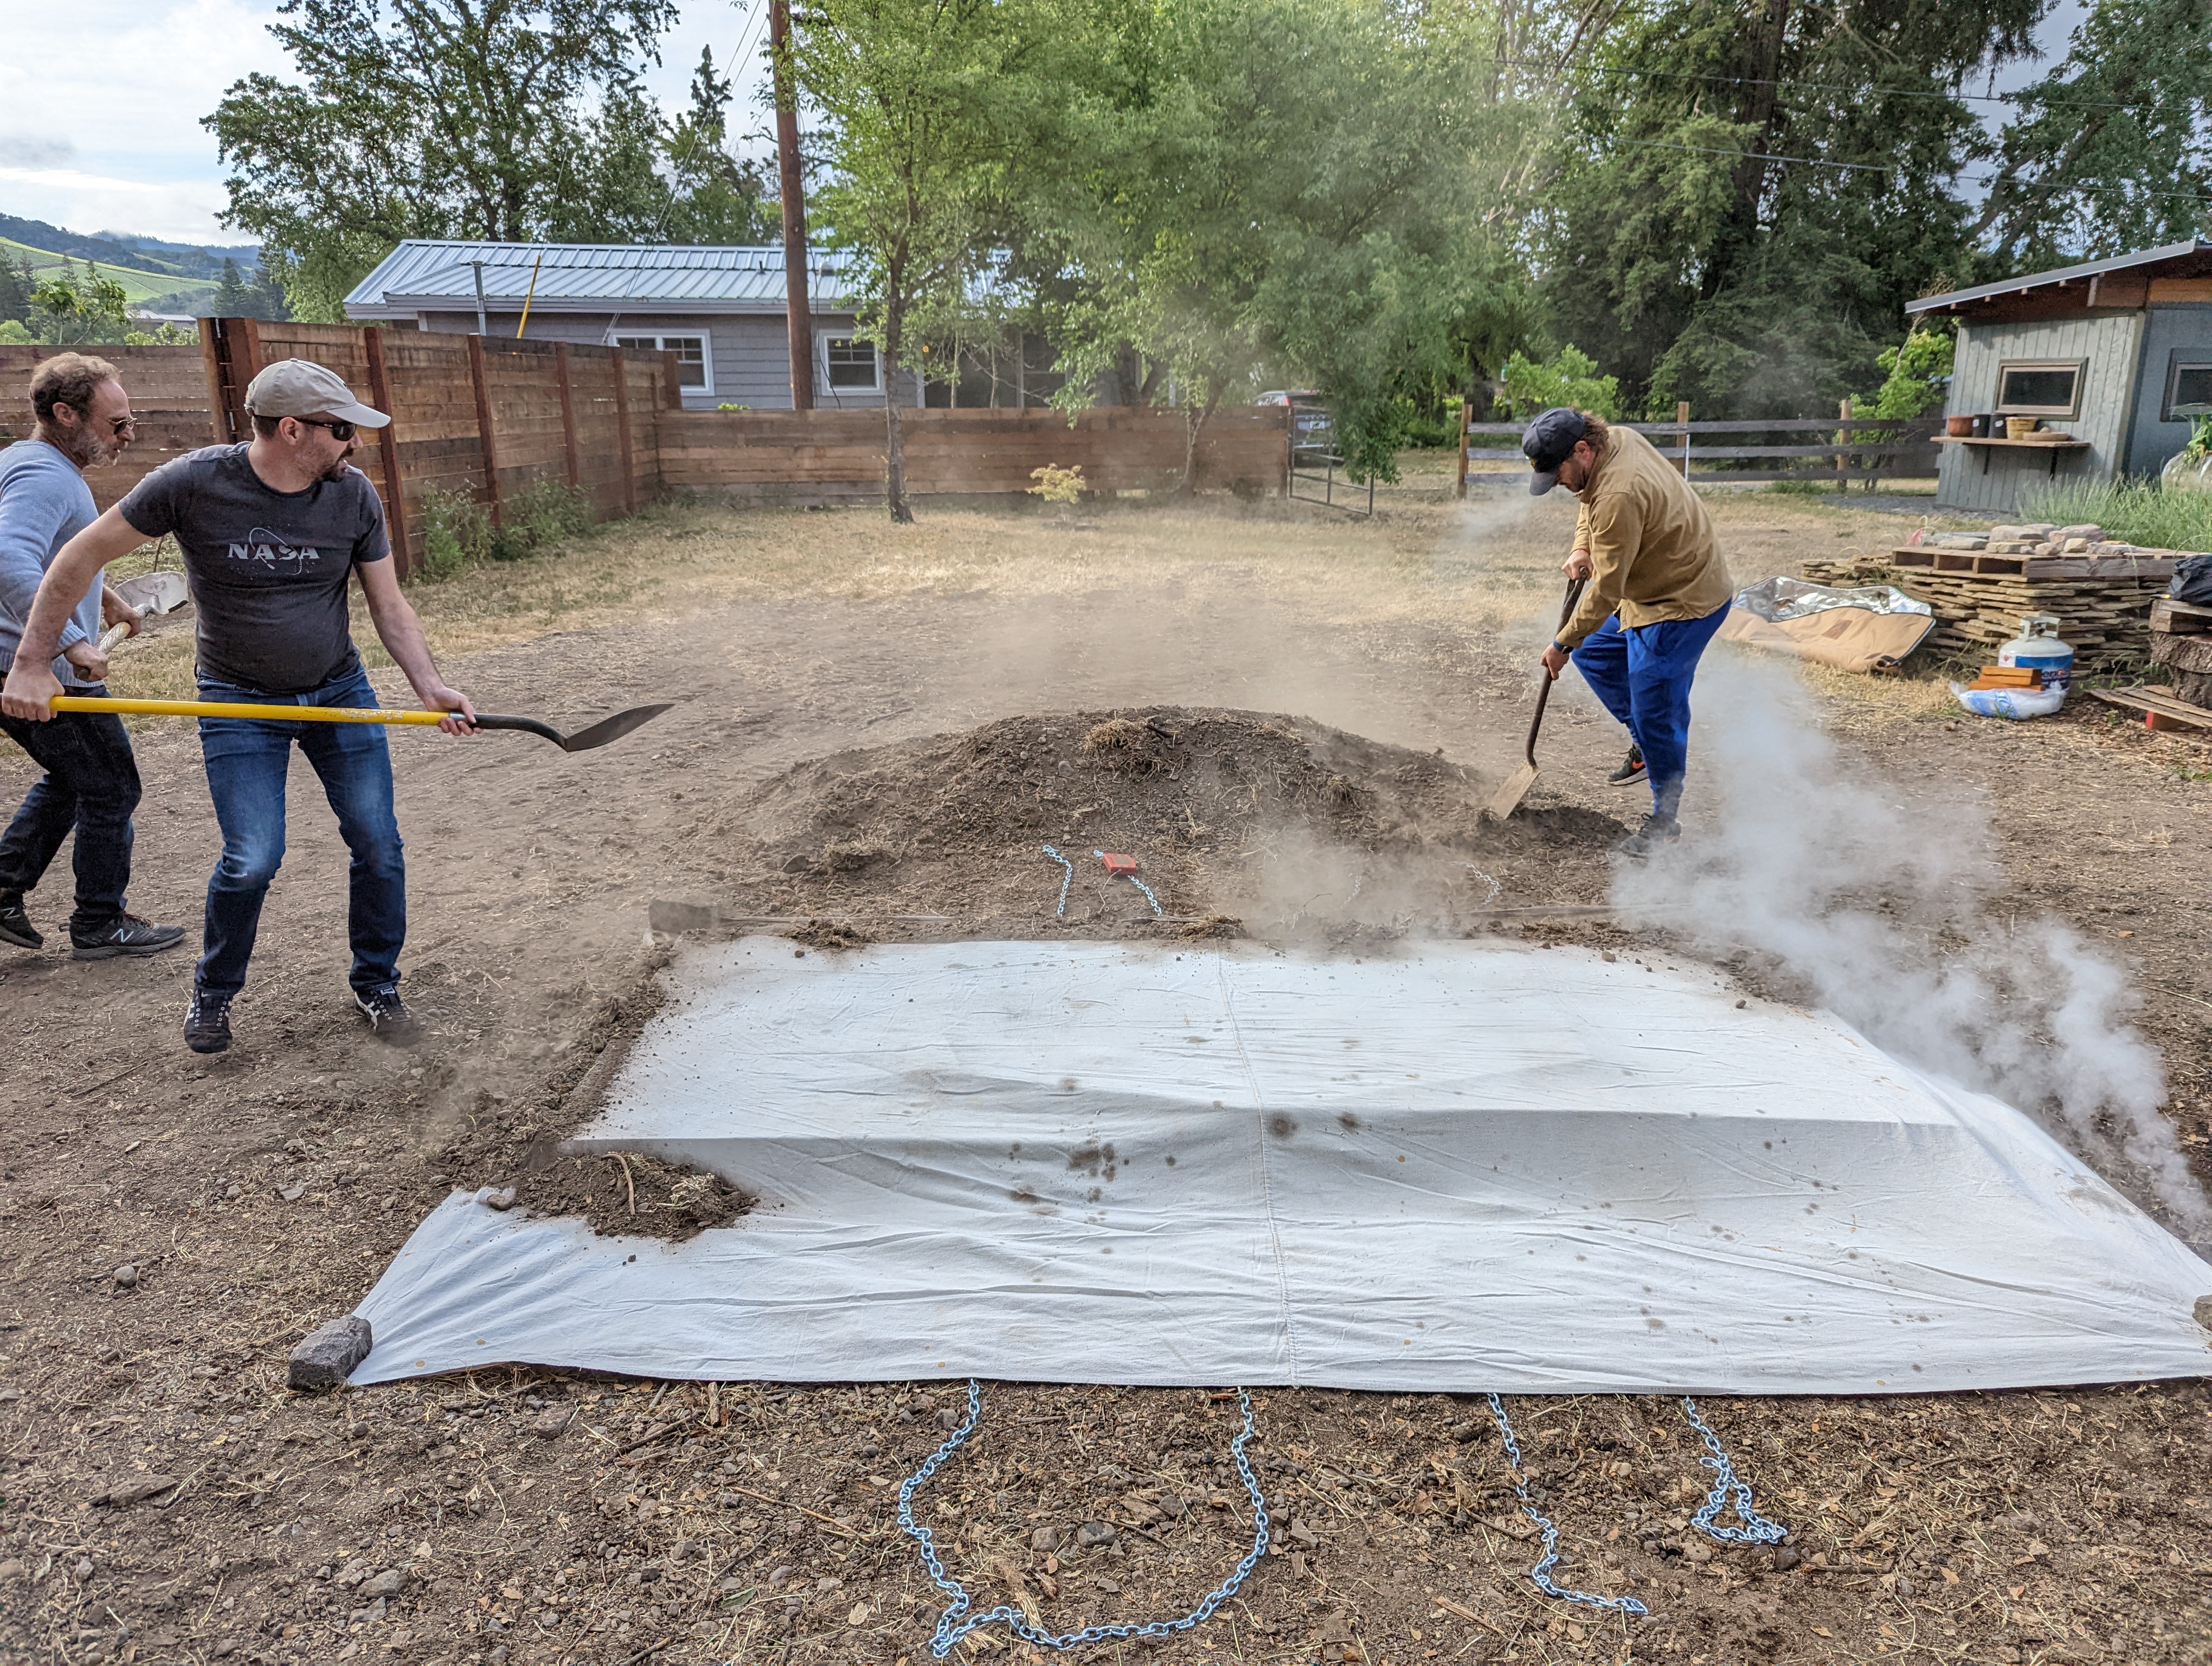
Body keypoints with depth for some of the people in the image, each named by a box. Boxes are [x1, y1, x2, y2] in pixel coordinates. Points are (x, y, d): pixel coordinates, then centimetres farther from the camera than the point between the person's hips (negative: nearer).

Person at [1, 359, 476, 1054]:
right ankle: (212, 994, 18)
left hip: (340, 691, 3)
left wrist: (431, 689, -17)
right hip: (239, 701, -3)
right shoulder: (195, 482, -17)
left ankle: (375, 984, 20)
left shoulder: (354, 495, -8)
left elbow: (390, 606, -3)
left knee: (378, 842, -1)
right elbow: (82, 556, -8)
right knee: (253, 859, -10)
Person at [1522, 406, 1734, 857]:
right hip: (1653, 588, 11)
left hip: (1682, 605, -11)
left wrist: (1562, 644, -16)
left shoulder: (1619, 496, -32)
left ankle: (1665, 820, 10)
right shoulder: (1617, 438, -2)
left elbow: (1606, 590, -26)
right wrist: (1582, 548, 3)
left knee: (1656, 712, -5)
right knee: (1593, 653, 19)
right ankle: (1646, 740, 29)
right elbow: (1591, 501, 19)